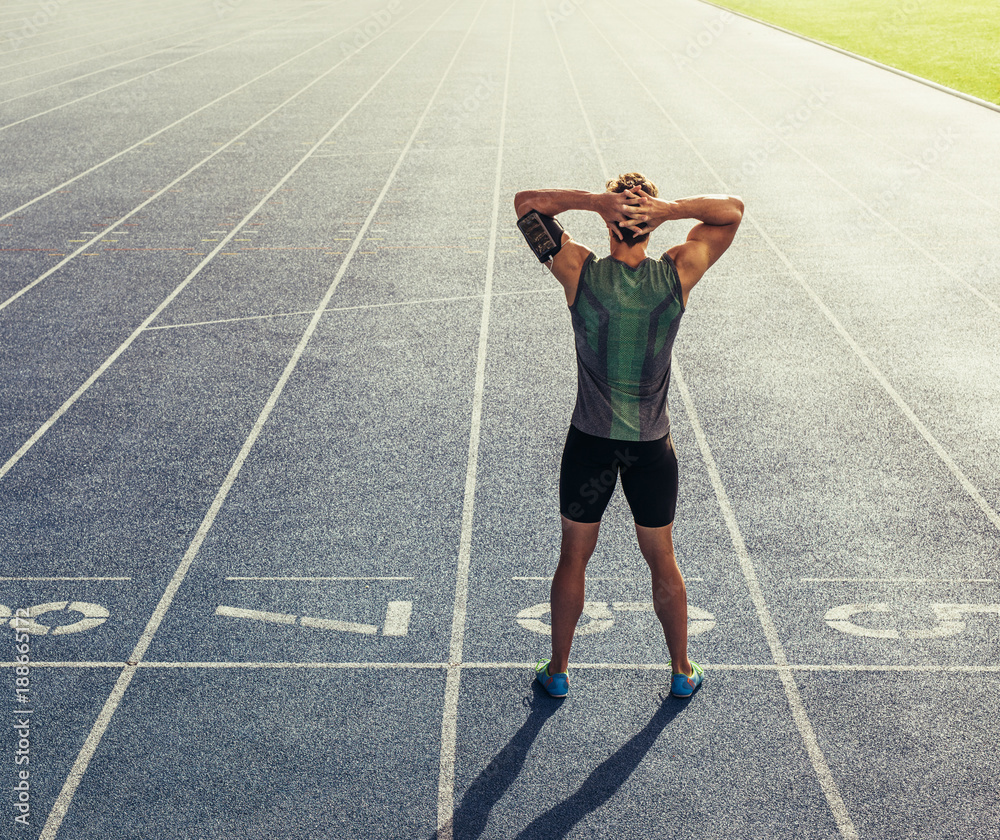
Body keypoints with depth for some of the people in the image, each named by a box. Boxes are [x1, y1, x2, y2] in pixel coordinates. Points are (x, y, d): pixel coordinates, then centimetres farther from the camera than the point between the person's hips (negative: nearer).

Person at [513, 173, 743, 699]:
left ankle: (557, 672, 27)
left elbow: (526, 202, -4)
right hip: (653, 445, 1)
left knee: (573, 558, 15)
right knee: (662, 561, 17)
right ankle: (682, 671, 32)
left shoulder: (580, 273, -14)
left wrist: (595, 199, -17)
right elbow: (732, 209, 1)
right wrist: (670, 209, -17)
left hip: (590, 442, -1)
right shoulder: (677, 275, -11)